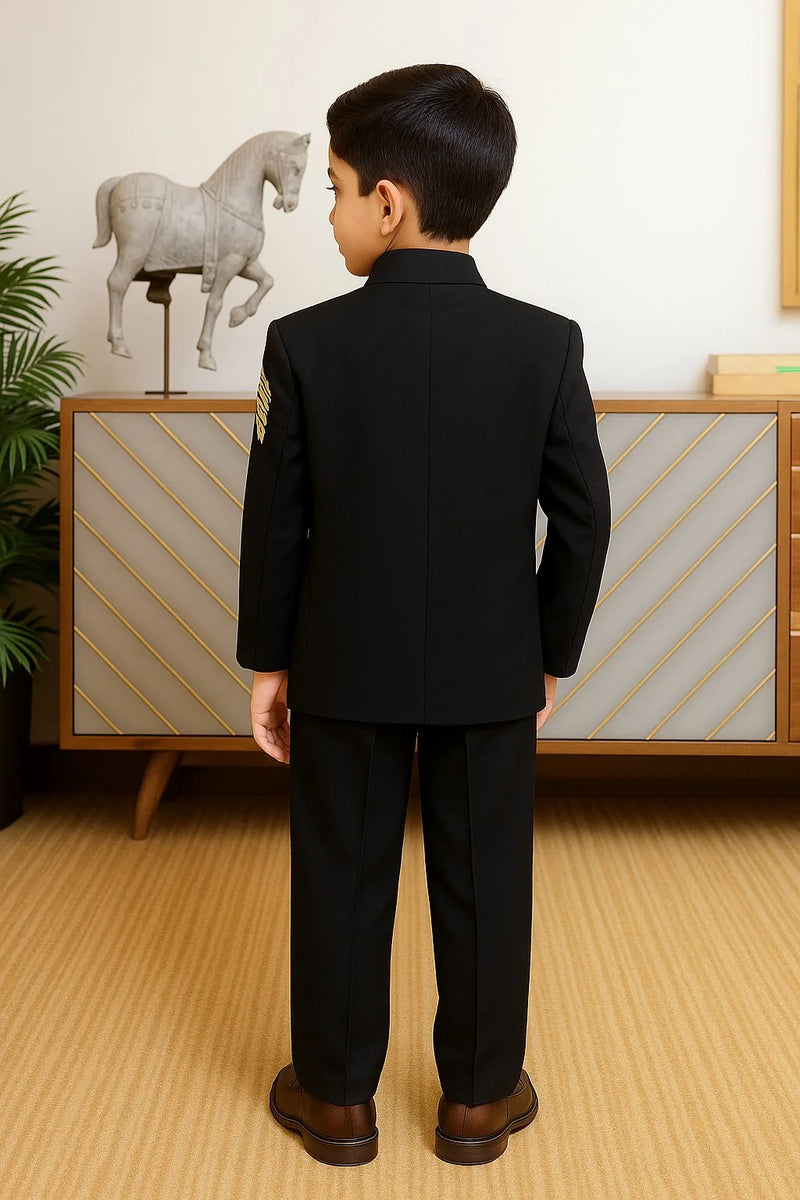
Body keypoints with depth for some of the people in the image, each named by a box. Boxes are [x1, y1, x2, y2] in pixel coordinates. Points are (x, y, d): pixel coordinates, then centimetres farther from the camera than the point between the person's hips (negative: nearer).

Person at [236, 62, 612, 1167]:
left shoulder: (305, 343, -10)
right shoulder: (547, 344, -7)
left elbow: (275, 522, -5)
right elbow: (583, 520, -3)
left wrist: (267, 662, 6)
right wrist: (552, 653, 10)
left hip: (345, 668, 0)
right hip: (492, 672, 1)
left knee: (342, 880, 14)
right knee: (484, 880, 14)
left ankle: (337, 1098, 29)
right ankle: (480, 1098, 30)